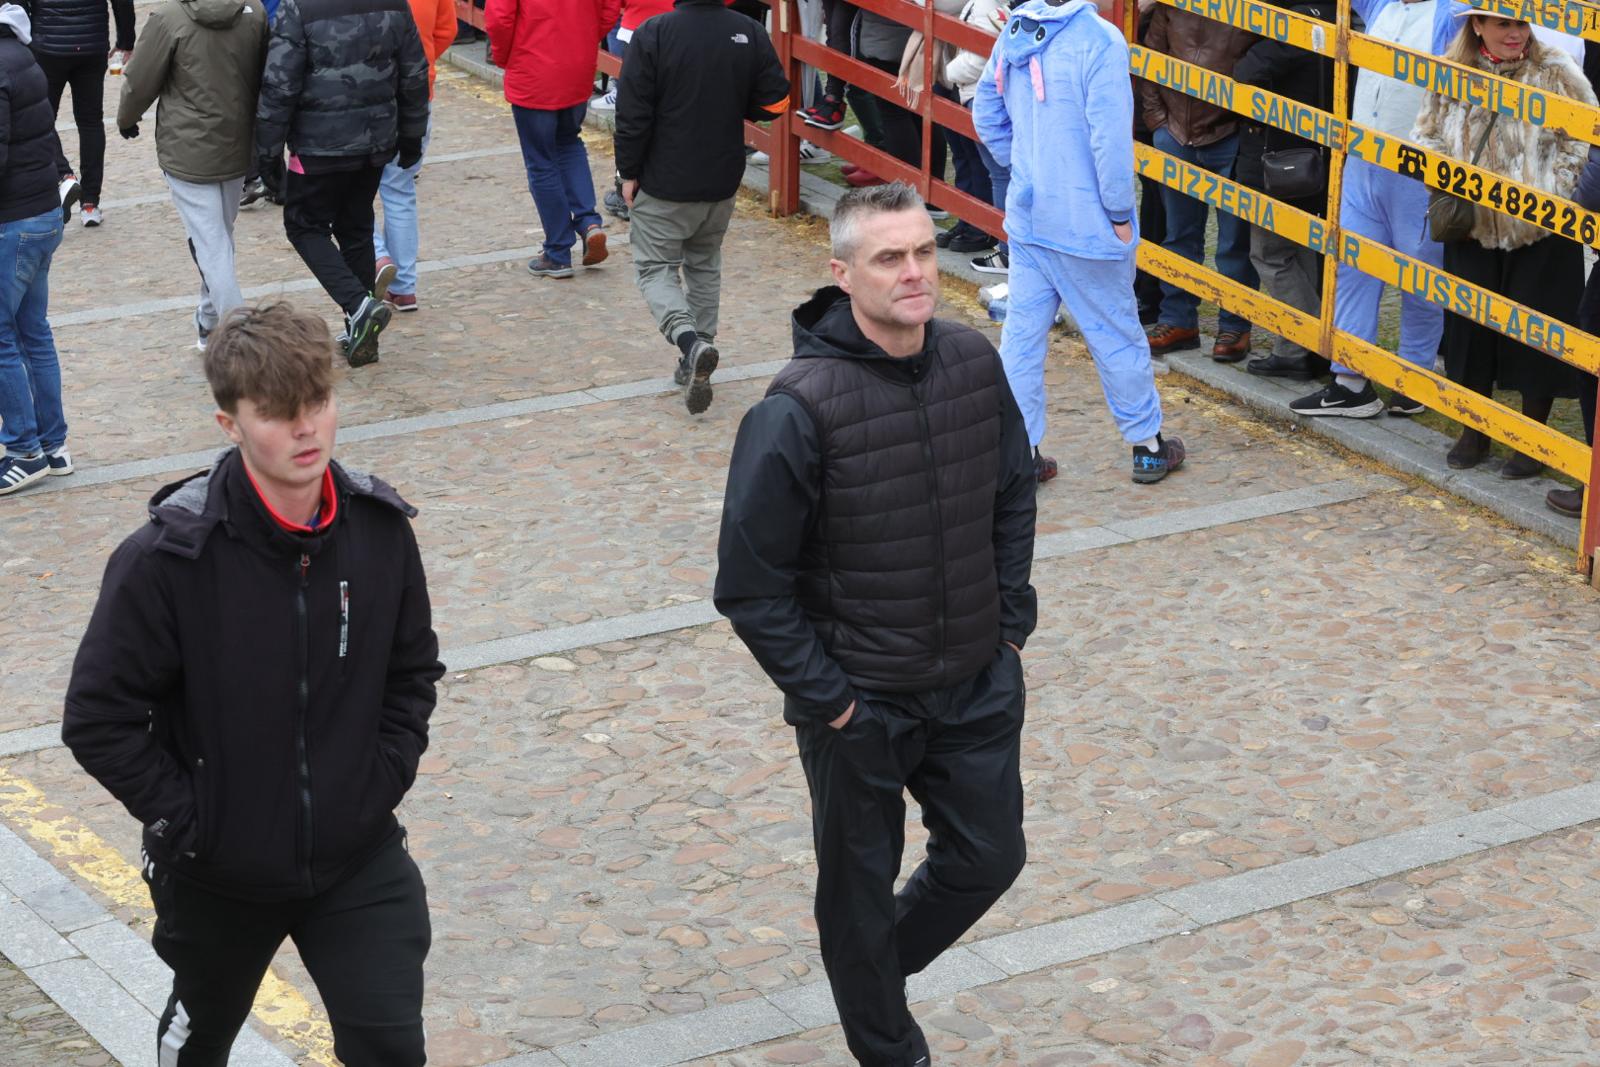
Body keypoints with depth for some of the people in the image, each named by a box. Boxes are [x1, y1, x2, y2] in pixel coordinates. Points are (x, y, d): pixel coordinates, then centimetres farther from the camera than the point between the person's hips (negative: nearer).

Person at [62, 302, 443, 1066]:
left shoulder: (379, 528, -10)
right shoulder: (169, 555, -23)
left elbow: (413, 671, 6)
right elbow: (98, 719, -17)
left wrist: (384, 779, -3)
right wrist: (186, 820, -15)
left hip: (359, 857, 2)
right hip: (218, 871, -2)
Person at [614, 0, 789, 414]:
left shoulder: (653, 34, -17)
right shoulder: (750, 33, -7)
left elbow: (633, 113, -15)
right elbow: (775, 101, -2)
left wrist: (629, 172, -2)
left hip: (665, 183, -4)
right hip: (723, 180, 4)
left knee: (655, 267, 6)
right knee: (705, 266, 21)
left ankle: (689, 341, -19)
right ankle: (696, 362, 24)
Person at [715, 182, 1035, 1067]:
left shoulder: (975, 364, -6)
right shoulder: (799, 410, -23)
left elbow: (1013, 496, 12)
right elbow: (751, 585, -18)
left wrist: (1012, 620, 7)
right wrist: (824, 697, -15)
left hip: (978, 686, 5)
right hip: (859, 705, -5)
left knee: (989, 858, 17)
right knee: (861, 885, 15)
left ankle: (878, 966, 45)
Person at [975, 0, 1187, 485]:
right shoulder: (1099, 40, -20)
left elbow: (986, 112, 13)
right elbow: (1111, 138, -22)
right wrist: (1121, 214, -13)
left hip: (1027, 214, 6)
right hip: (1085, 221, -6)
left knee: (1022, 332, 9)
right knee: (1116, 334, 9)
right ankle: (1149, 448, 22)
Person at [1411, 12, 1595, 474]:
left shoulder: (1556, 73, -8)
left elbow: (1585, 138, -5)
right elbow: (1428, 135, 13)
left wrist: (1553, 193, -12)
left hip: (1540, 233, -3)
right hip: (1473, 228, 3)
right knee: (1470, 326, 11)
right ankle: (1473, 428, 28)